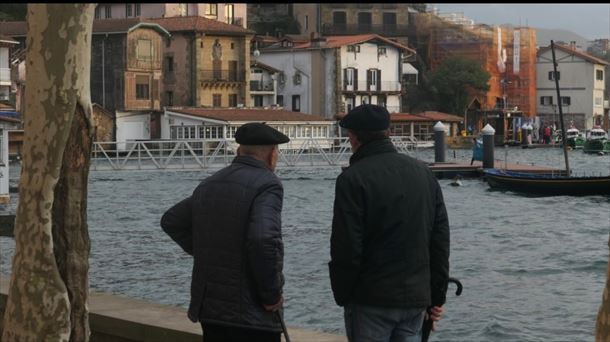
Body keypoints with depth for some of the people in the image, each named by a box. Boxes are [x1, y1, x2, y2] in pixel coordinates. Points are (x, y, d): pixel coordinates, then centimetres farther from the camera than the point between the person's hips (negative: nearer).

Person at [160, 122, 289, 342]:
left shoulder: (209, 185, 11)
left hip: (209, 308, 7)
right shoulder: (267, 185, -13)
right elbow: (263, 240, -27)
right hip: (252, 315, -7)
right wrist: (271, 295, -15)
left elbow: (171, 221, 23)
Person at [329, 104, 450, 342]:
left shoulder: (352, 179, -11)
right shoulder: (424, 173, 9)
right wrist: (437, 296, 13)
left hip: (371, 303, -6)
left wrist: (342, 296, -1)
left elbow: (345, 250, -15)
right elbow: (441, 240, 9)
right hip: (416, 298, 6)